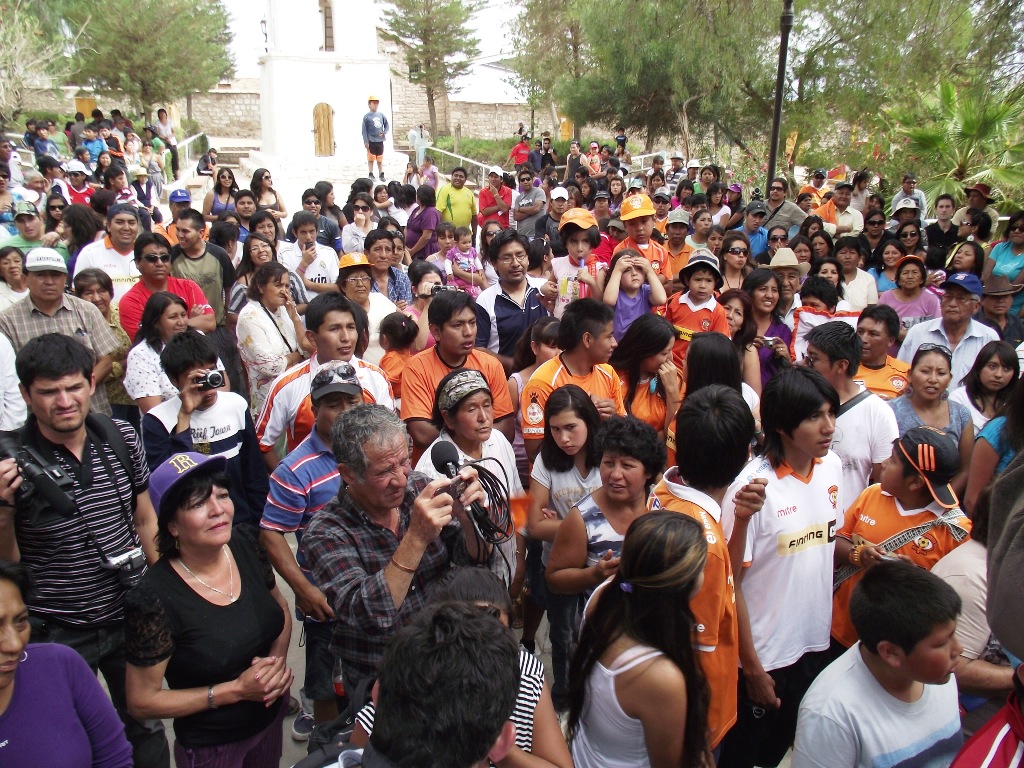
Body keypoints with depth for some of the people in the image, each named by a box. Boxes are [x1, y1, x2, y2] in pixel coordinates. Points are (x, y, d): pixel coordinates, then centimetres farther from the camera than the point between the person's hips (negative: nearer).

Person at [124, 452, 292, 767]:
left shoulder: (245, 544, -13)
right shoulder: (153, 599, -28)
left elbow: (280, 608, 4)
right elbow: (141, 700, -17)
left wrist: (278, 659, -14)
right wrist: (236, 690, -22)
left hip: (272, 715, 5)